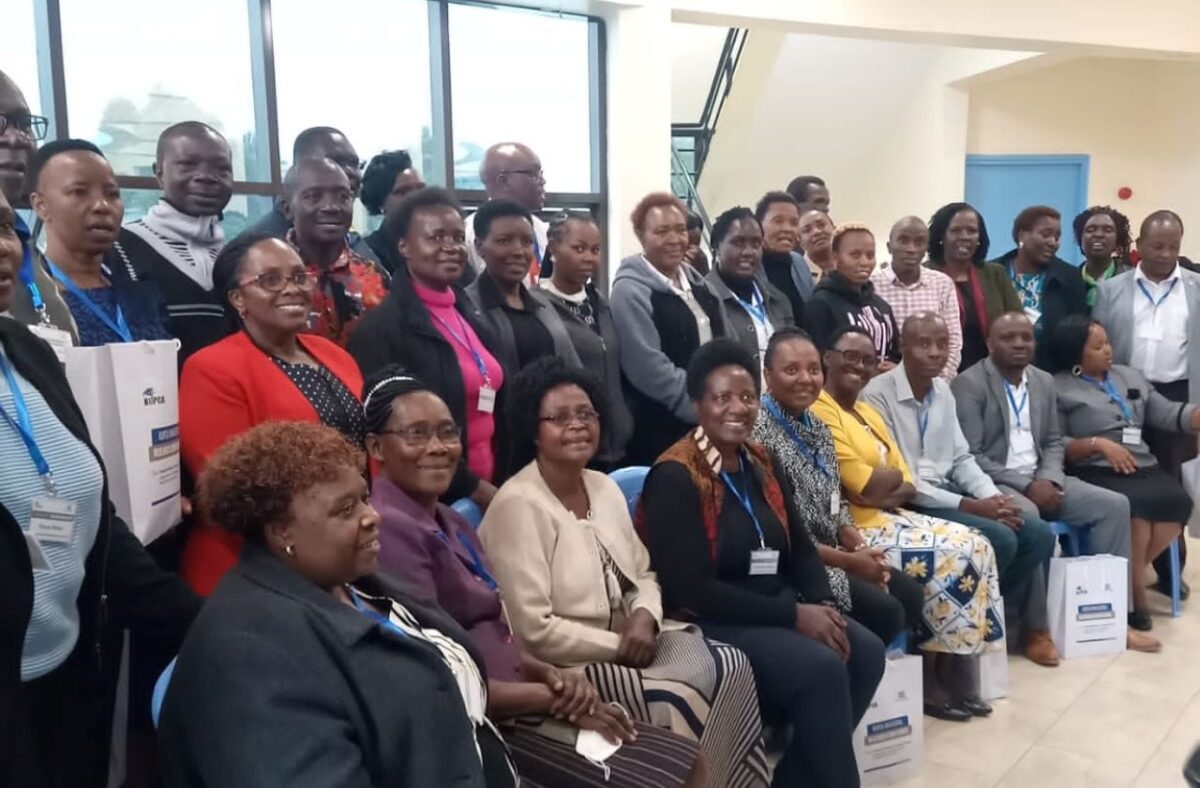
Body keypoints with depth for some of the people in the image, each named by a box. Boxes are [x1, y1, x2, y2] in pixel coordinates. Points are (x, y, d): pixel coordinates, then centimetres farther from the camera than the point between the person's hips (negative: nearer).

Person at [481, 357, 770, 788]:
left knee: (730, 666, -12)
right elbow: (533, 631, -20)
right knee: (678, 702, -24)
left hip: (625, 642, 7)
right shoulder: (518, 505, -16)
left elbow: (643, 576, 13)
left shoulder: (605, 486, 9)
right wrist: (621, 645, -14)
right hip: (564, 666, -7)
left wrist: (645, 617, -9)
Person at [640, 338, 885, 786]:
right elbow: (690, 590, -21)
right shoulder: (675, 478, -15)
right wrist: (794, 613, -20)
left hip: (777, 609, 8)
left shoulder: (761, 464, 8)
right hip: (710, 623, -7)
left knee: (865, 652, -12)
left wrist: (823, 606, -10)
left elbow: (799, 549, 11)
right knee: (821, 668, -24)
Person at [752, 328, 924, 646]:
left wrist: (862, 549, -4)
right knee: (885, 610, -16)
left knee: (911, 594, 2)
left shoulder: (816, 426, 9)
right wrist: (849, 560, -17)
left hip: (837, 553, 9)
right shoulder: (759, 432, -19)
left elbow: (835, 503, 15)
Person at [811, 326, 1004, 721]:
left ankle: (955, 674, 3)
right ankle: (934, 682, 0)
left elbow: (907, 487, 11)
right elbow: (867, 488, -20)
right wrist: (891, 474, 0)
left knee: (975, 546, -2)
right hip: (856, 530, -9)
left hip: (892, 518, 9)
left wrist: (883, 490, -10)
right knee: (951, 557, -17)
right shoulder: (821, 413, -14)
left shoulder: (868, 411, 17)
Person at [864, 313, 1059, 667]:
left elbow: (962, 458, 14)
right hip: (909, 503, -8)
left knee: (1038, 534, -6)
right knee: (1000, 539, -22)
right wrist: (971, 506, -19)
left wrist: (992, 497, -7)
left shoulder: (943, 390, 10)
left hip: (949, 492, 8)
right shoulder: (878, 394, -15)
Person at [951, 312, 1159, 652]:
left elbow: (1053, 442, 15)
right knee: (1026, 515, -36)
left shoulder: (1045, 381, 14)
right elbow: (969, 456, -15)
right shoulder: (969, 384, -9)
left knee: (1114, 505, -7)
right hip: (994, 482, -7)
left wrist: (1048, 480, -7)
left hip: (1040, 480, 7)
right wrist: (1026, 486, -19)